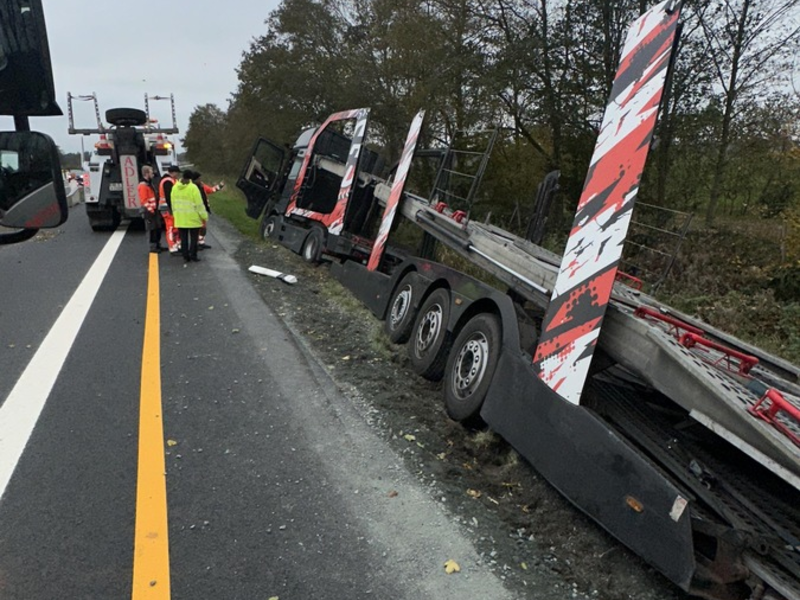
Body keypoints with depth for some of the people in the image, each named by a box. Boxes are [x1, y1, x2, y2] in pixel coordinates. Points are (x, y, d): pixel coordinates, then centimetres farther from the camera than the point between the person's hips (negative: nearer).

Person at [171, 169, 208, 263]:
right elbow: (199, 204, -12)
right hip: (193, 218, -4)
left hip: (180, 219, 4)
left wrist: (175, 214, 20)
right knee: (194, 237, 6)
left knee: (183, 238, 10)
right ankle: (193, 255, 6)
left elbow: (173, 203, 9)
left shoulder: (175, 187, 2)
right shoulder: (193, 188, -14)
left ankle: (185, 256, 11)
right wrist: (204, 216, -3)